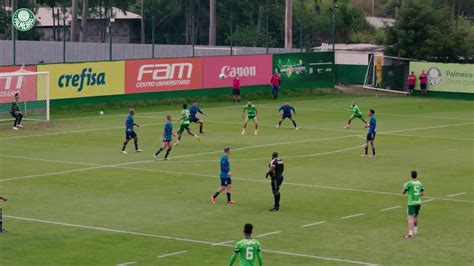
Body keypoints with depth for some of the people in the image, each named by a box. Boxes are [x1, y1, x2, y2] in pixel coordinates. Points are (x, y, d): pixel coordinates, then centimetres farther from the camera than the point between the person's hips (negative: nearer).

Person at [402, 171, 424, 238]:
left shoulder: (409, 183, -9)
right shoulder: (420, 183, 6)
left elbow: (404, 192, 1)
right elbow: (423, 193, 12)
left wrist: (404, 187, 19)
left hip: (411, 203, -6)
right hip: (418, 202, 6)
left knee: (410, 218, -10)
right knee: (415, 217, 22)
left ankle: (410, 233, -21)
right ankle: (415, 231, 33)